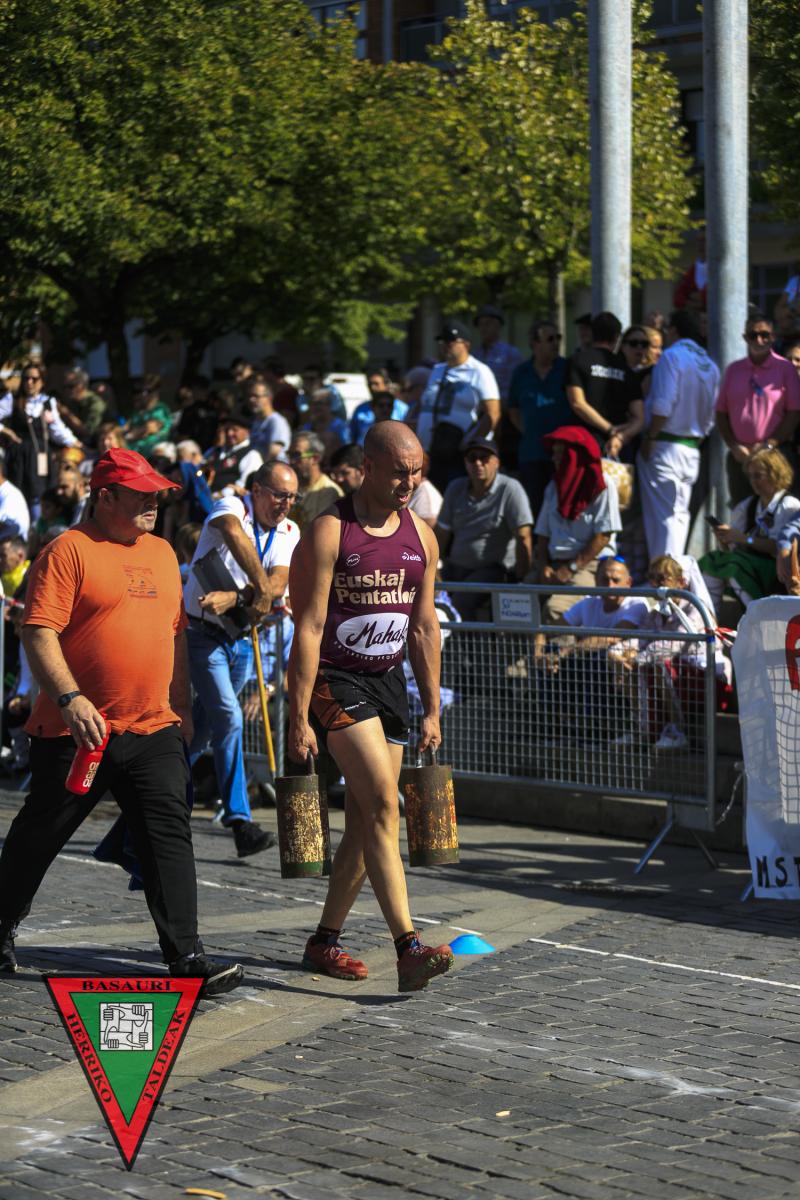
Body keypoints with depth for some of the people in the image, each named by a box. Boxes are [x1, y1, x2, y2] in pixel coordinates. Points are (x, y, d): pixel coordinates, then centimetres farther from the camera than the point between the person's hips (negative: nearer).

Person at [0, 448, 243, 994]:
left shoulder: (161, 553, 15)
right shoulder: (68, 551, -7)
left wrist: (182, 706, 20)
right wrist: (69, 697, -24)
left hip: (154, 730, 5)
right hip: (79, 728, -5)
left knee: (170, 835, -6)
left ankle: (186, 954, -8)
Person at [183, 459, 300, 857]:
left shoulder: (289, 532, 4)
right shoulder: (231, 507, -13)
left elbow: (278, 583, -12)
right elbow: (233, 533, -39)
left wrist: (234, 598, -29)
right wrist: (260, 591, -42)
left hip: (242, 640, 6)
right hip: (203, 633, -6)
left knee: (203, 725, 14)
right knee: (228, 718, -18)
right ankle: (240, 821, -21)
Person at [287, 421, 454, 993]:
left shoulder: (421, 536, 8)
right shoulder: (327, 533, -11)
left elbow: (424, 628, 14)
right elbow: (308, 628, -14)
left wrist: (432, 710, 12)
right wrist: (299, 719, -17)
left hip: (389, 681, 7)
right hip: (334, 680, -7)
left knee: (365, 820, 6)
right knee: (382, 804, -19)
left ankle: (325, 940, 19)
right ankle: (409, 947, -25)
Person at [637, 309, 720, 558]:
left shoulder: (672, 356, -10)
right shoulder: (710, 365, 13)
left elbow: (662, 406, -20)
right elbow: (710, 415, 14)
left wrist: (649, 438, -12)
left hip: (665, 447, -7)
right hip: (692, 450, 7)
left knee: (663, 515, -8)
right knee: (680, 514, 12)